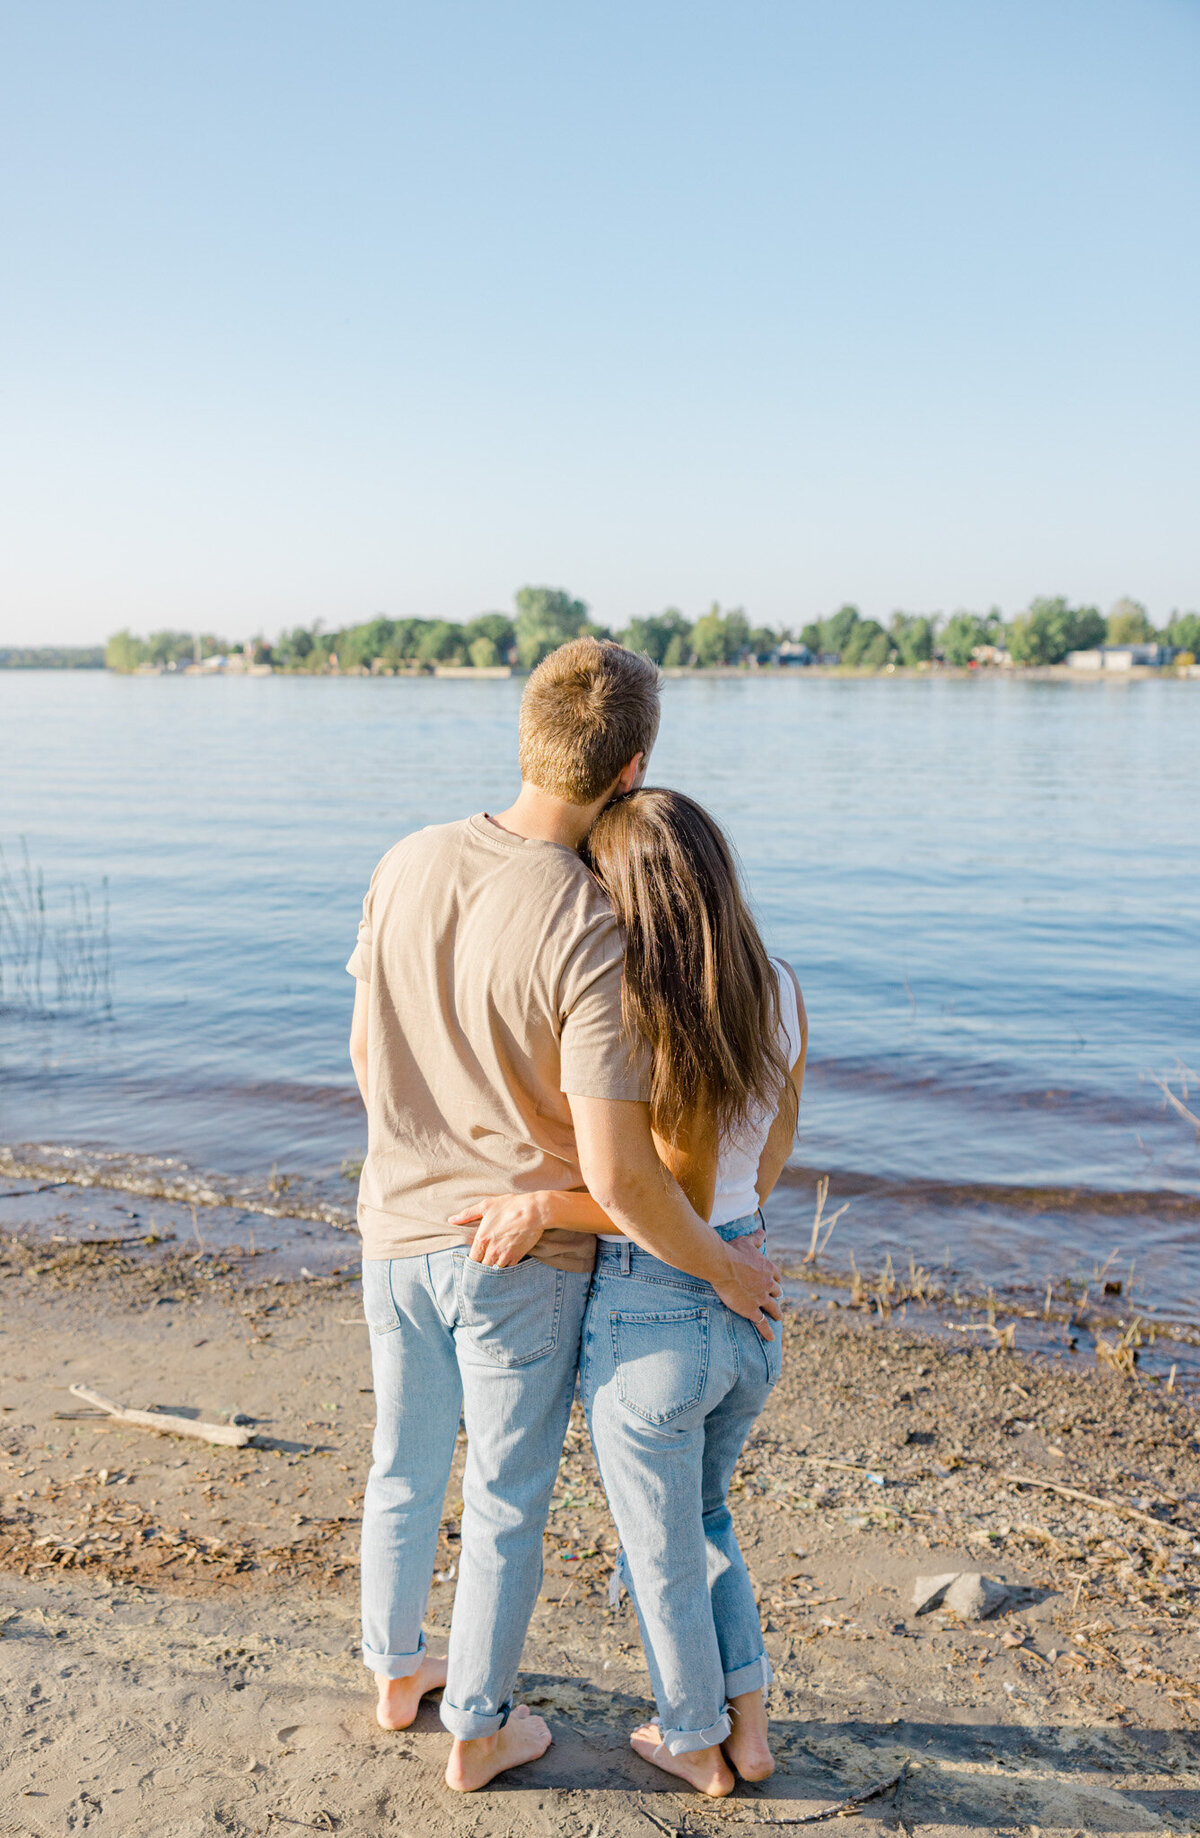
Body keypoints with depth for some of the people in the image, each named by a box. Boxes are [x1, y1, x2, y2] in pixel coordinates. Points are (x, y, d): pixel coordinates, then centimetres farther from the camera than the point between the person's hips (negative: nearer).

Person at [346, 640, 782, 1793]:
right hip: (522, 1259, -5)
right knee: (506, 1504, 17)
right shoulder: (592, 938, -27)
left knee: (404, 1470, 25)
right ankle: (476, 1729, 36)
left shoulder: (409, 864, -9)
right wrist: (722, 1268, -11)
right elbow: (617, 1175, -28)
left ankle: (396, 1671, 49)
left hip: (397, 1231, 6)